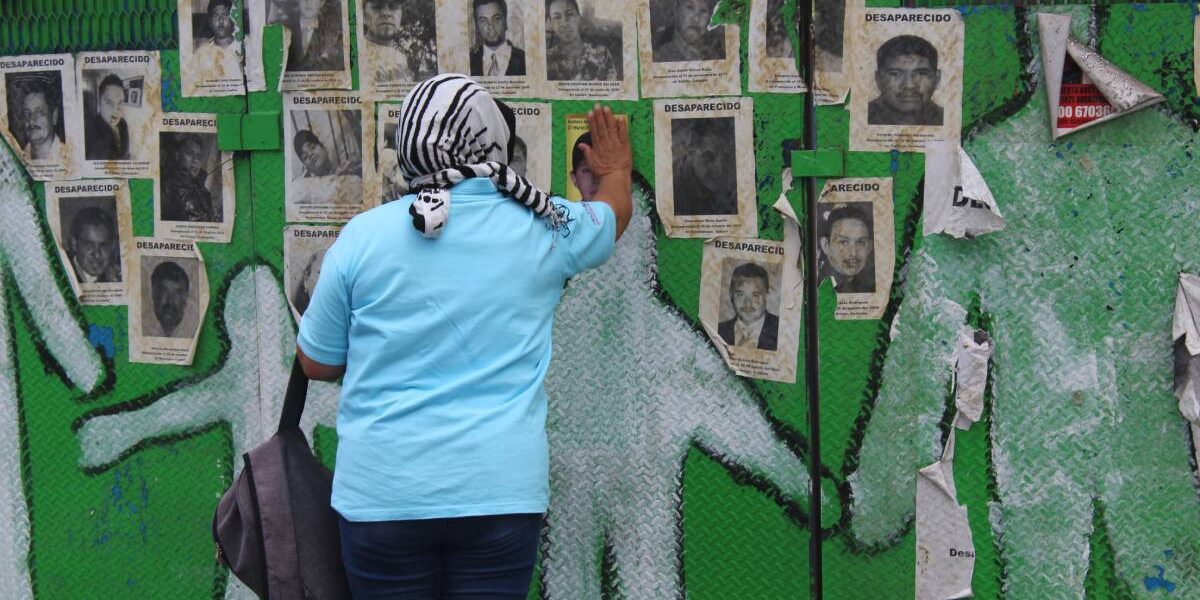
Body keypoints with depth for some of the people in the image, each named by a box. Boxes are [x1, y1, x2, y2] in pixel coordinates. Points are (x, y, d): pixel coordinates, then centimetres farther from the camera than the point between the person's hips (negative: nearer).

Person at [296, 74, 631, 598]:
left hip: (381, 493, 0)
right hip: (500, 491, 0)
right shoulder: (540, 230, 1)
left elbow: (316, 363, 7)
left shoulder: (363, 235, -3)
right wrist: (616, 170, 47)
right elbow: (615, 211, 25)